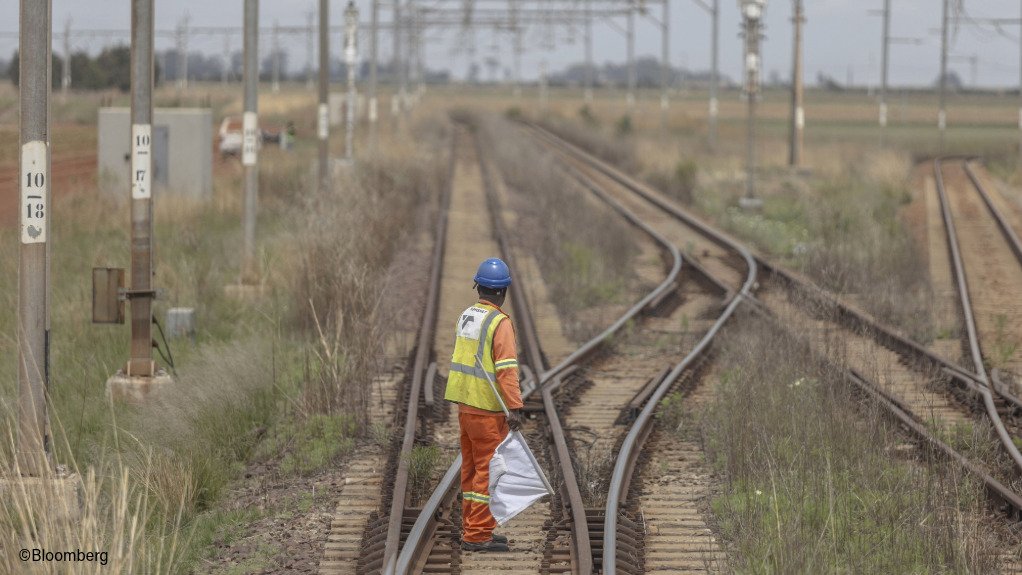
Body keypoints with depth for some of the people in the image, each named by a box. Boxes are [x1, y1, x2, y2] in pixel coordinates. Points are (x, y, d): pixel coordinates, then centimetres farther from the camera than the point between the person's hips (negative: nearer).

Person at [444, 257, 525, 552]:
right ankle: (477, 535, -6)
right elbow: (506, 369, -22)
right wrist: (515, 407, -23)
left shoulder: (465, 317, 10)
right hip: (488, 410, -8)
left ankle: (472, 530, 21)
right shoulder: (500, 323, -15)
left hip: (465, 405, 8)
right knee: (488, 471, -5)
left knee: (472, 470, 15)